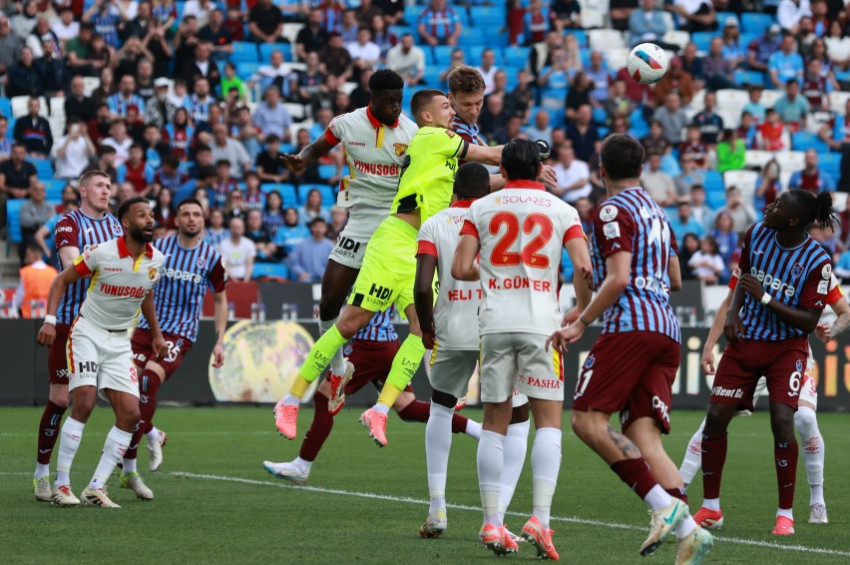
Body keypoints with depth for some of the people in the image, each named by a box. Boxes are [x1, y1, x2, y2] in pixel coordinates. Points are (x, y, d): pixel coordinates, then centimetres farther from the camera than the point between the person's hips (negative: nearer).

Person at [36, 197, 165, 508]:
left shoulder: (156, 260, 0)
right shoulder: (101, 253, -15)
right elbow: (62, 280, -5)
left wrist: (156, 333, 21)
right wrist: (50, 320, -15)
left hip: (120, 342, 5)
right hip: (88, 333, -5)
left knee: (130, 414, -7)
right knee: (84, 403, -20)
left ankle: (96, 487, -1)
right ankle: (61, 483, -11)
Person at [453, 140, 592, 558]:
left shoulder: (481, 209, 8)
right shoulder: (561, 210, 5)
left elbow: (460, 269, 1)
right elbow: (583, 266, -7)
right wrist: (582, 310, 9)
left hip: (494, 324, 2)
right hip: (541, 323, -2)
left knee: (494, 424, 8)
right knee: (549, 421, 1)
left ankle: (492, 523, 5)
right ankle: (540, 518, -13)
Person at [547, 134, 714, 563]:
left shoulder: (613, 211, -2)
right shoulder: (656, 211, 24)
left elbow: (618, 279, -13)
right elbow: (675, 281, 31)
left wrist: (580, 323, -8)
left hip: (630, 325, -8)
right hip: (667, 330, 8)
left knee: (588, 420, -11)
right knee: (645, 438, -1)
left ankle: (663, 505, -24)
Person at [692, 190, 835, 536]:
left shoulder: (817, 261, -18)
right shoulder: (756, 234, -5)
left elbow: (809, 322, -17)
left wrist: (765, 299, -25)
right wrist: (733, 312, -2)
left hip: (786, 347, -4)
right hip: (745, 339, 4)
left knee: (782, 420, -20)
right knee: (716, 416, -4)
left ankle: (785, 514, -6)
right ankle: (710, 508, 11)